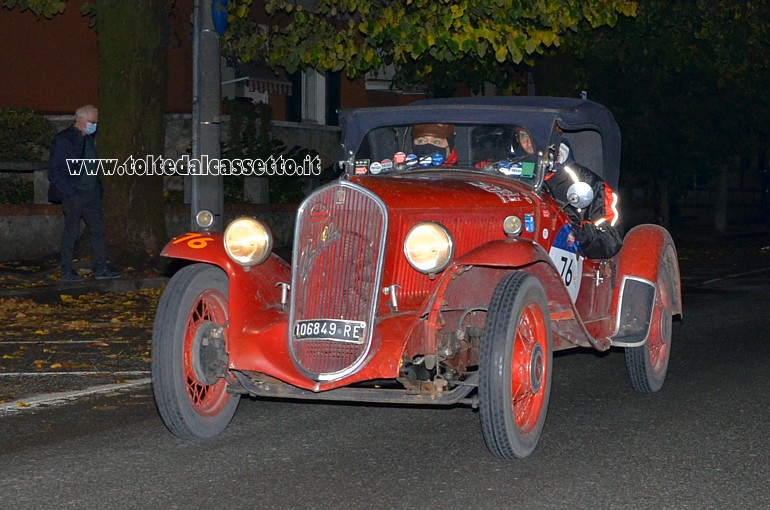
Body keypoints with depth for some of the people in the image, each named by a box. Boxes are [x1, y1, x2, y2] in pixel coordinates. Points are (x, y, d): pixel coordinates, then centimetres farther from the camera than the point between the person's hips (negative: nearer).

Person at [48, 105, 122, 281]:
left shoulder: (89, 138, 13)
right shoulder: (63, 139, -10)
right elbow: (54, 171, -12)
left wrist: (98, 187, 11)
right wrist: (69, 192, -16)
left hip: (91, 193, 7)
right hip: (73, 194, -7)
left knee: (98, 230, 6)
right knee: (71, 232, -1)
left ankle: (101, 269, 11)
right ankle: (66, 272, 6)